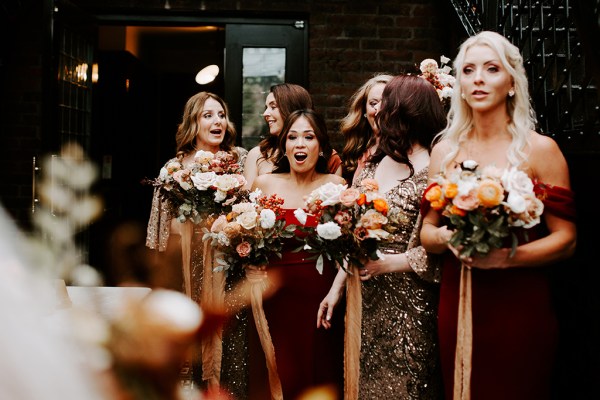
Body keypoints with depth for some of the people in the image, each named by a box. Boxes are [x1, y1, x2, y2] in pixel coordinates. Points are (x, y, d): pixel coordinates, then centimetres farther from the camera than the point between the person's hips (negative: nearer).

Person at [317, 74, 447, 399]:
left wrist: (389, 263, -18)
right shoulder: (375, 165, 8)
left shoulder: (431, 172, -14)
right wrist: (336, 287, 9)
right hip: (366, 299, 7)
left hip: (407, 307, -7)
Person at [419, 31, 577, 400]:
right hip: (458, 303, 3)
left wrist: (508, 256, -20)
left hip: (521, 305, -3)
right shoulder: (444, 151, 6)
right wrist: (445, 238, -11)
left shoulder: (540, 149, -4)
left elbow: (565, 239, -6)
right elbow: (427, 232, 11)